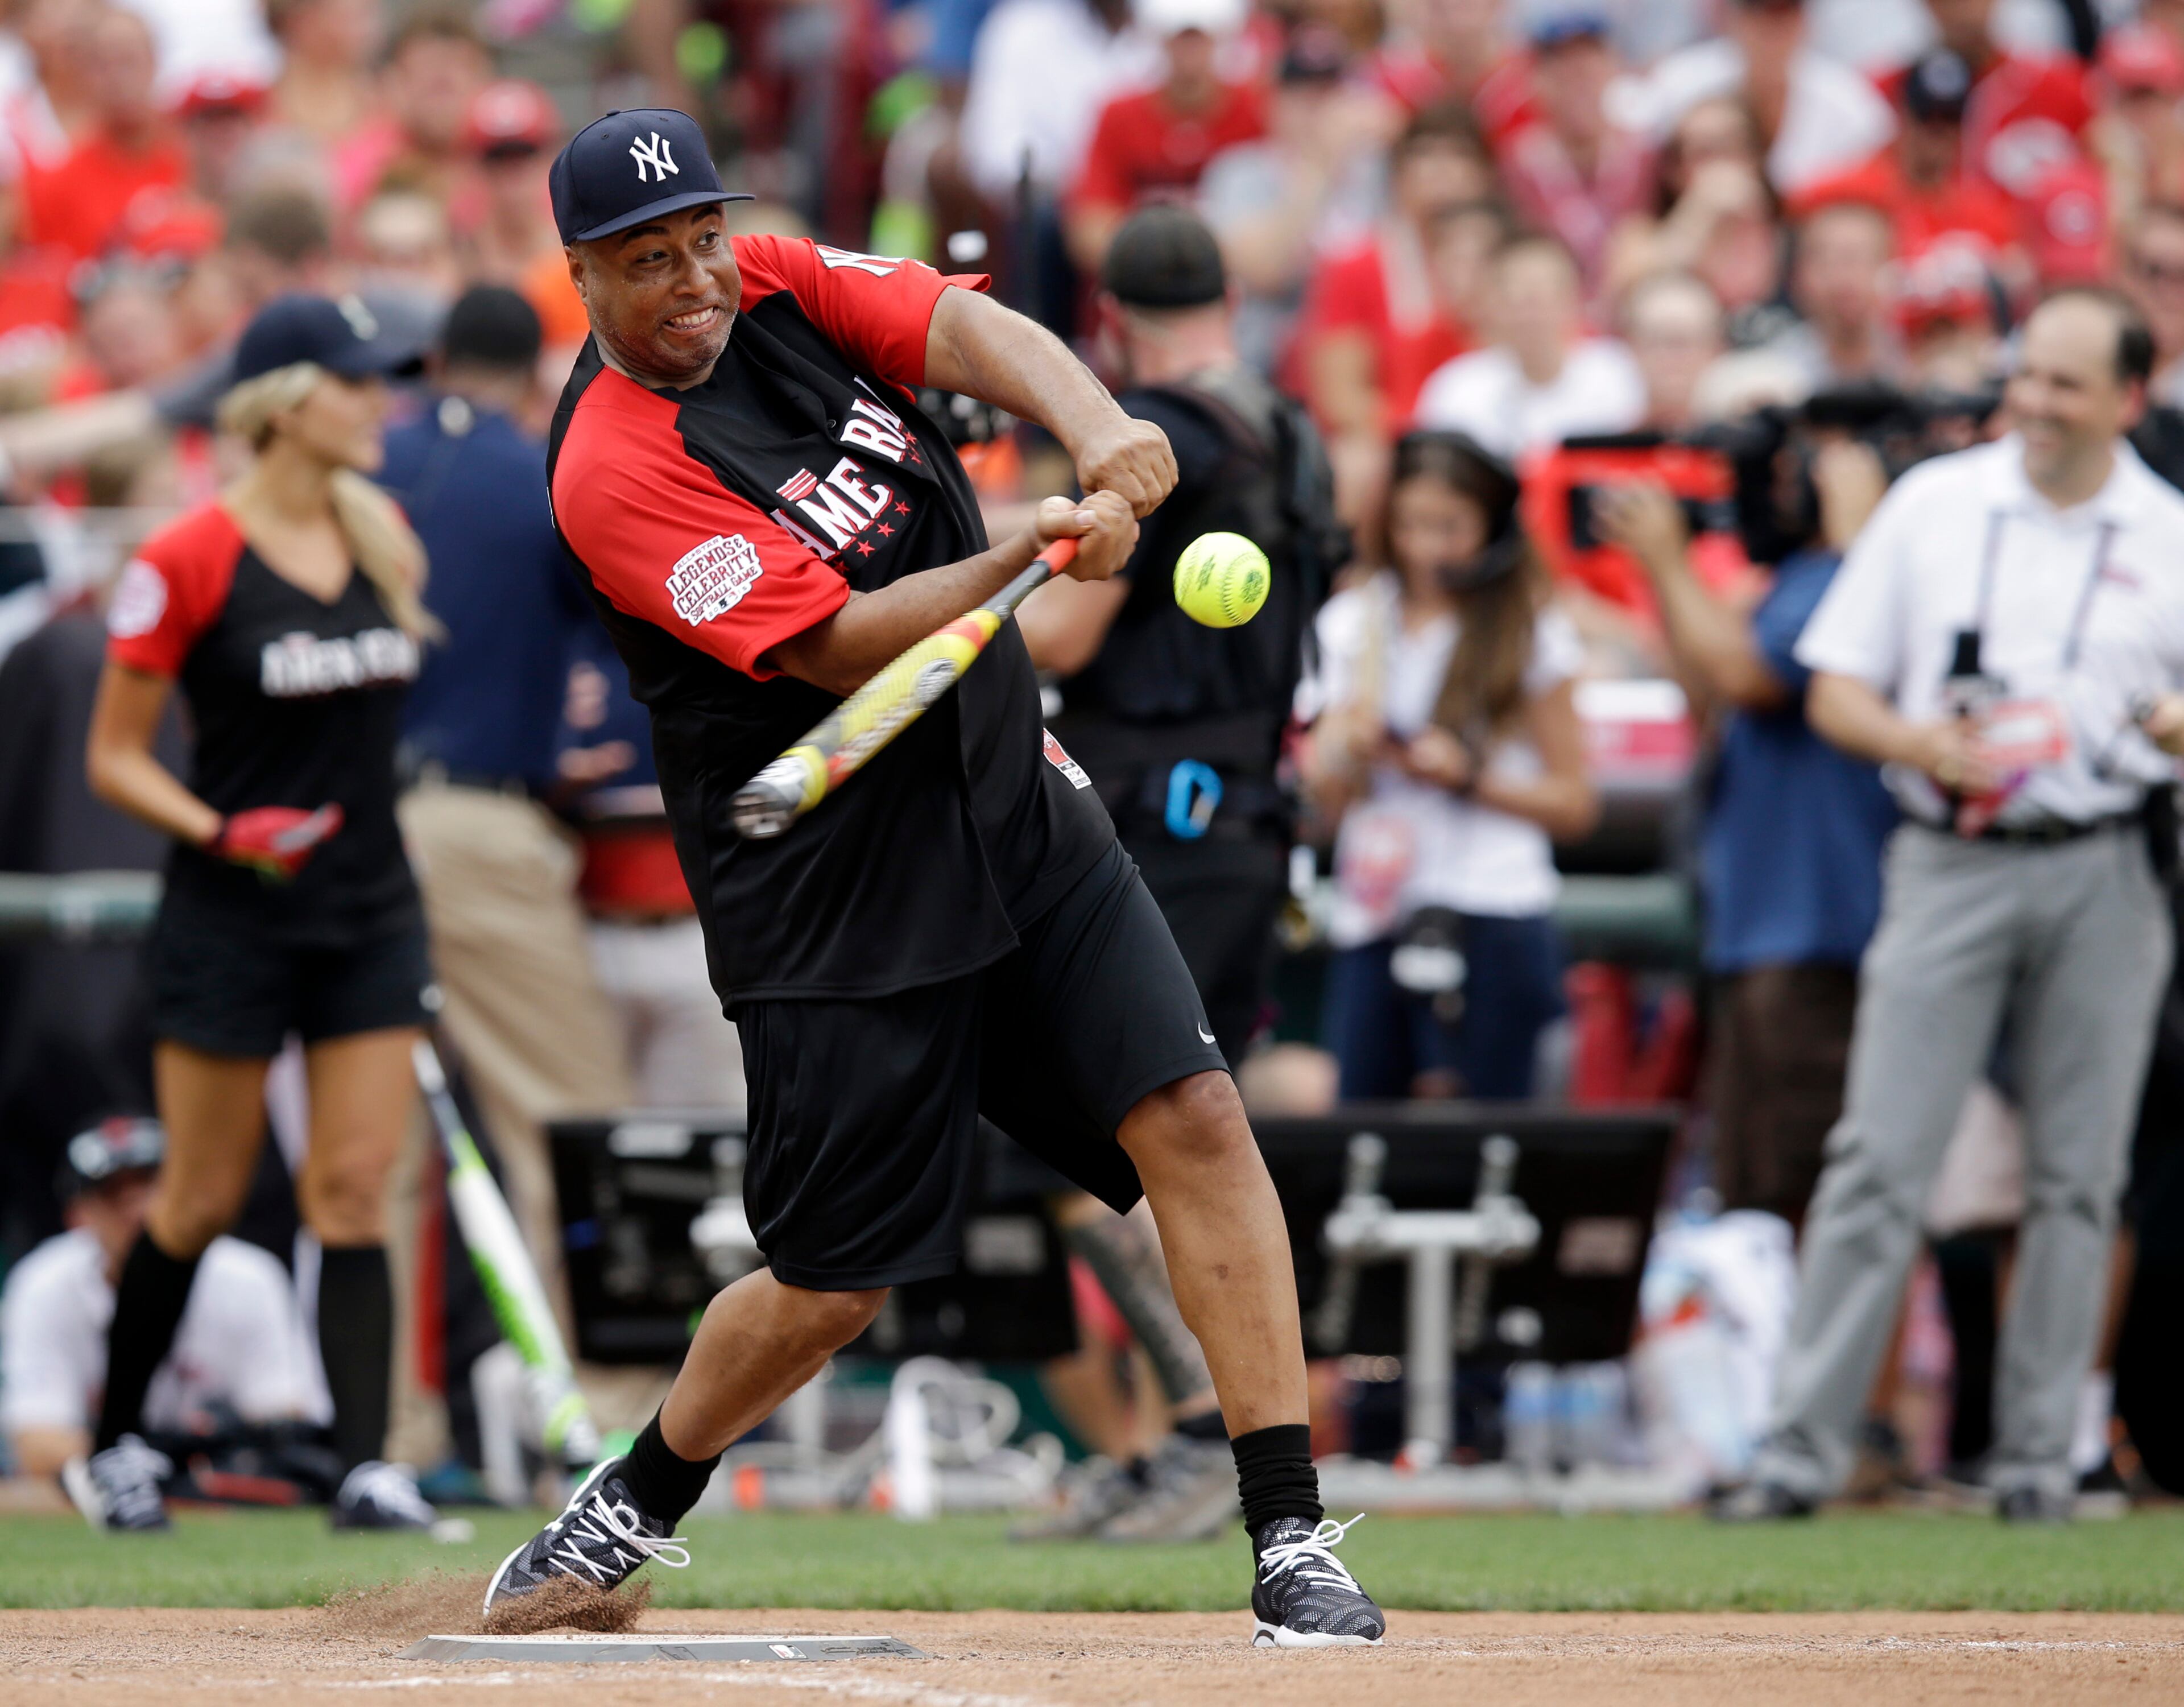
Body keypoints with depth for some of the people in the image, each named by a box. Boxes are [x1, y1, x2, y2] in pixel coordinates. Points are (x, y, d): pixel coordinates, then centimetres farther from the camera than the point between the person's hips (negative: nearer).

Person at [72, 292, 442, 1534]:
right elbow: (114, 757, -7)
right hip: (232, 919, -5)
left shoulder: (387, 536, 6)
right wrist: (220, 831, -20)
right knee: (204, 1200, 4)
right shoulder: (190, 561, -11)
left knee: (357, 1189, -3)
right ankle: (112, 1444, 22)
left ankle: (369, 1467, -8)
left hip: (370, 916, 5)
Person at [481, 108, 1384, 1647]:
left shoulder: (785, 291, 3)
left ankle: (1291, 1540, -10)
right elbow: (841, 648, -23)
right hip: (836, 904, -5)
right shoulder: (612, 470, -16)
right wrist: (1037, 552, -34)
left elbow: (973, 332, -13)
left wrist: (1098, 428, -32)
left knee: (1195, 1117, -11)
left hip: (1018, 811, 5)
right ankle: (635, 1507, 33)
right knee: (831, 1288, 4)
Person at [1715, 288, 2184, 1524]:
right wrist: (1919, 743, -12)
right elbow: (1835, 688, 7)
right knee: (1881, 1157, -7)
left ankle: (2040, 1454, 11)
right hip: (1949, 864, -1)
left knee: (2077, 1178, 3)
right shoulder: (1934, 503, 7)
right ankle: (1805, 1443, -6)